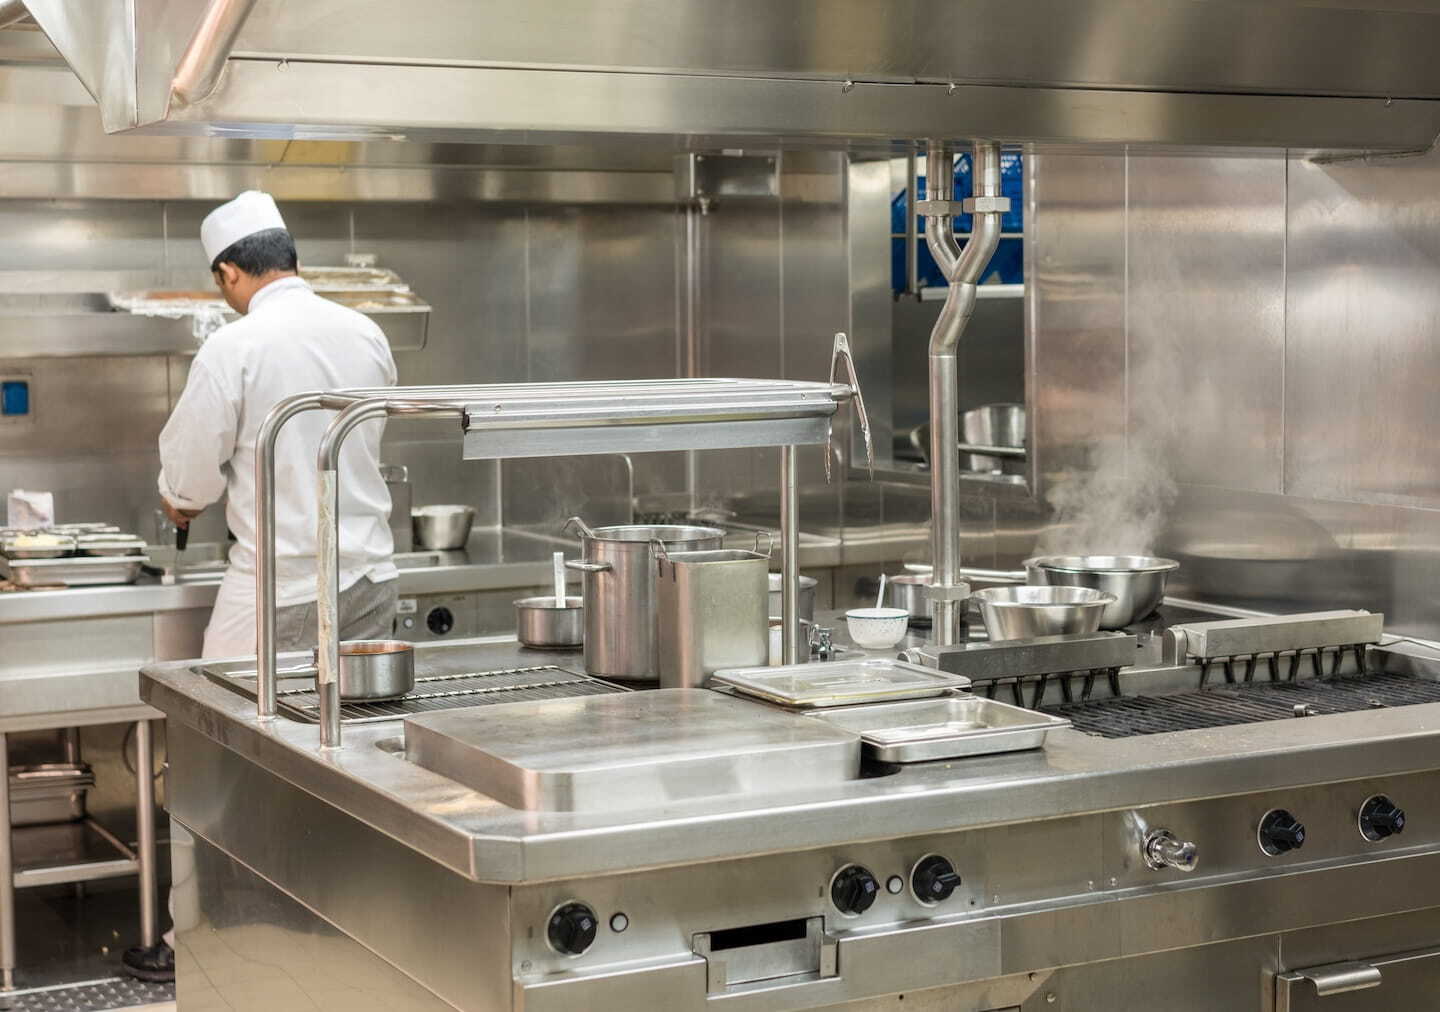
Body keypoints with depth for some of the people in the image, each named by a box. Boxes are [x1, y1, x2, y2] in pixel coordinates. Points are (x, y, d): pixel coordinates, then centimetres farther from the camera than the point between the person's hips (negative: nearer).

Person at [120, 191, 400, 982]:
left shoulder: (234, 347, -13)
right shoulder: (365, 334, 4)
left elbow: (187, 482, -9)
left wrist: (182, 500, 16)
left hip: (279, 589, -5)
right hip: (367, 575, 6)